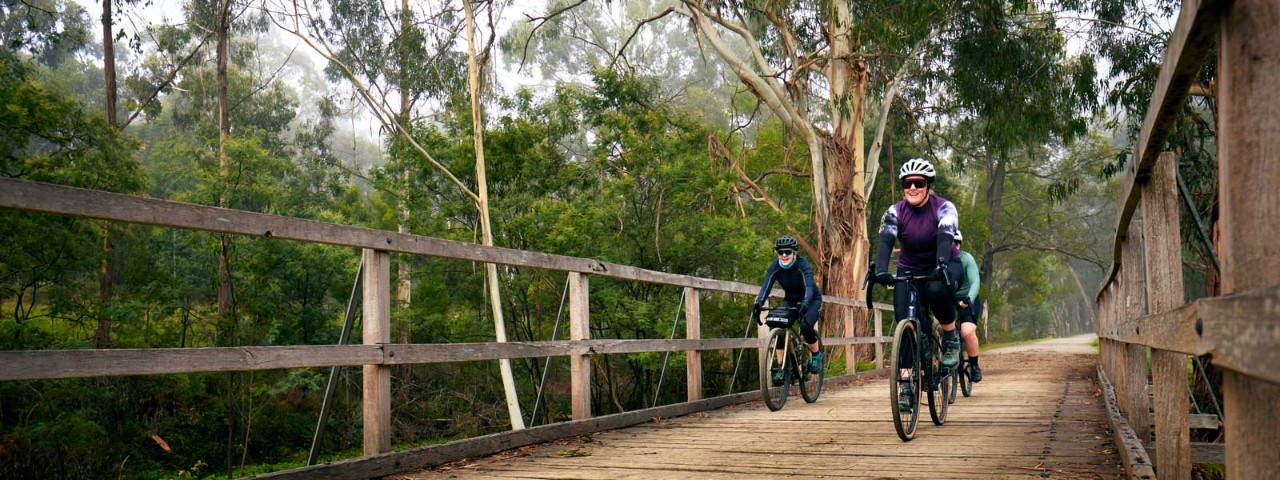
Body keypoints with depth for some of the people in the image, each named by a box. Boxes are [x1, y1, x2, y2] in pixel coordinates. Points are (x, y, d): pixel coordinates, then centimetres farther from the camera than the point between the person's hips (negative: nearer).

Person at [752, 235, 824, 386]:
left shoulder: (803, 265, -28)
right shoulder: (775, 267, -18)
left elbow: (809, 286, -42)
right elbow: (766, 287, -29)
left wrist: (805, 303, -62)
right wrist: (759, 303, -49)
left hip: (811, 300, -4)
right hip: (791, 301, 4)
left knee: (806, 326, -30)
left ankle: (816, 355, -1)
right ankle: (781, 368, -16)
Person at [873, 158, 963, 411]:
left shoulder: (944, 208, -18)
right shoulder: (895, 212, -12)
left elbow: (945, 238, -34)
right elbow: (885, 241, -27)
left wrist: (941, 265, -54)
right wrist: (881, 270, -46)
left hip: (943, 266, -2)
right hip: (909, 270, 2)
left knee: (937, 289, -37)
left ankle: (951, 338, -13)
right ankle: (906, 384, -8)